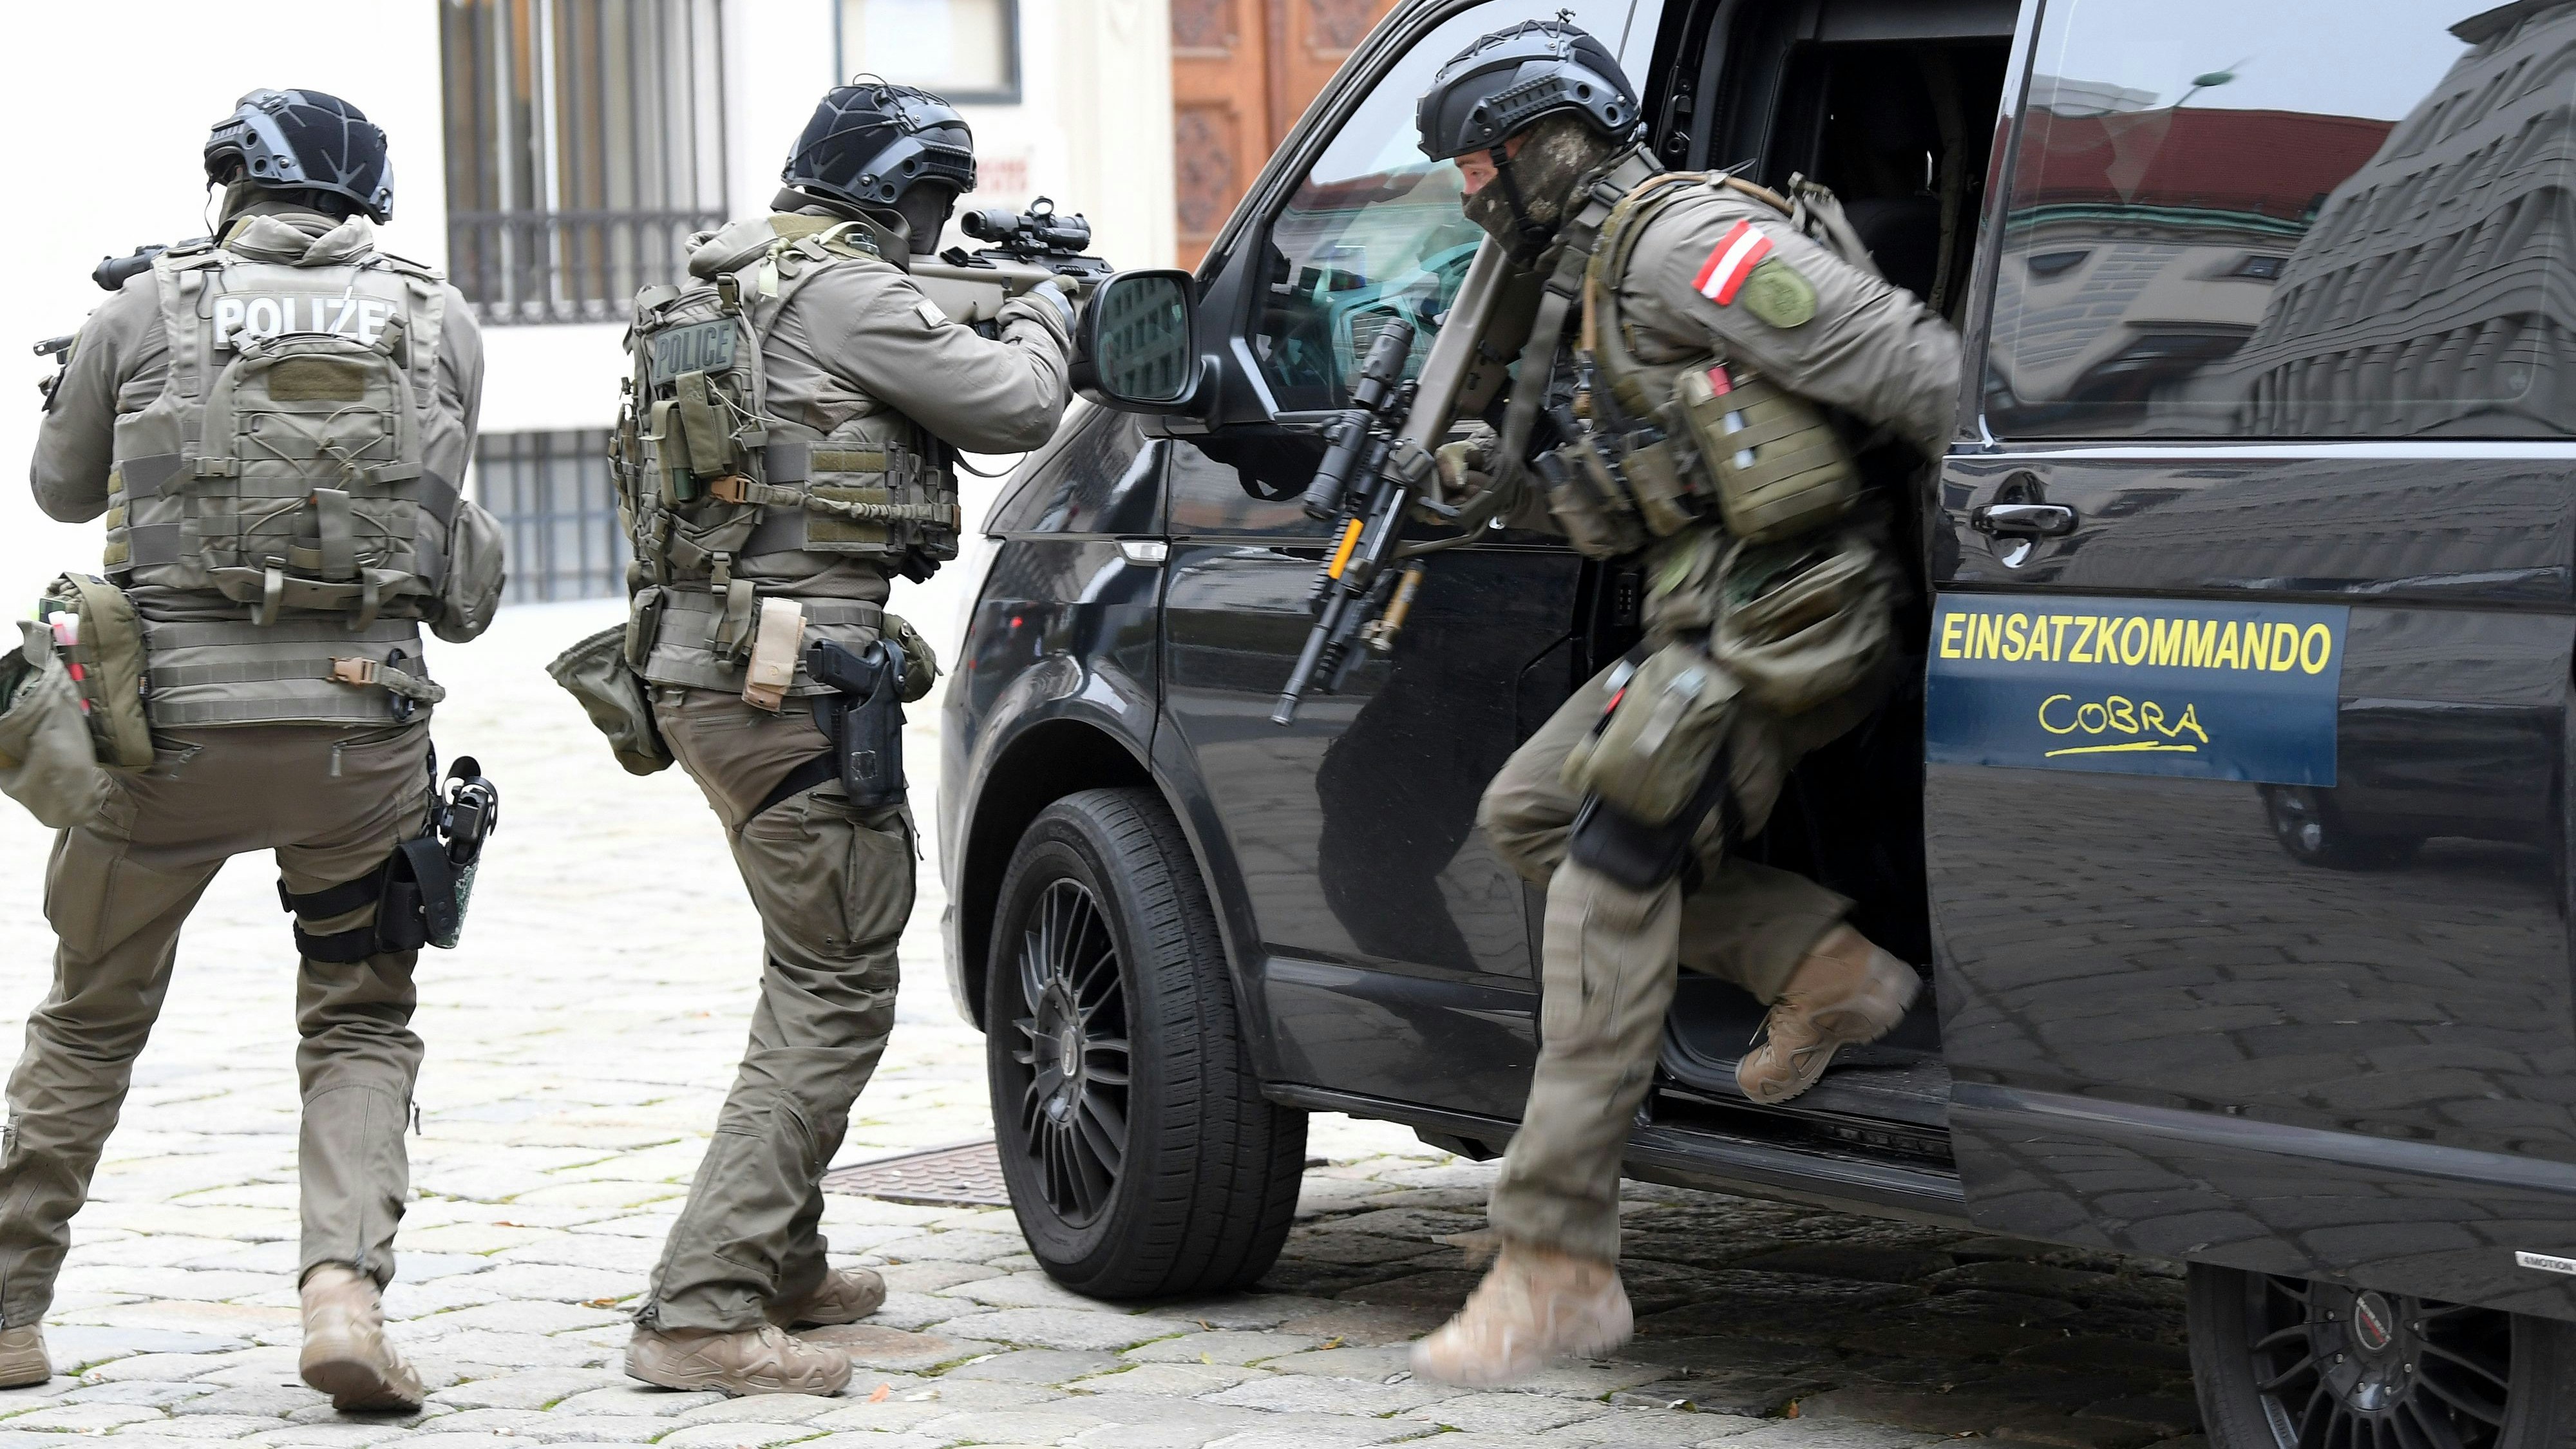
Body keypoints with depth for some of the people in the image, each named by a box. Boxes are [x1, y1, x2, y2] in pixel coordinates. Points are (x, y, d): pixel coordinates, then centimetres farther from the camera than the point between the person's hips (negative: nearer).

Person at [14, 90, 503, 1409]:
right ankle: (344, 1288, -7)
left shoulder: (148, 309, 2)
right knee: (360, 1027, 15)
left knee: (91, 1022, 18)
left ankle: (10, 1309, 24)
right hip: (363, 723, 1)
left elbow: (64, 489, 18)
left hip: (175, 716, 0)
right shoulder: (439, 322, 6)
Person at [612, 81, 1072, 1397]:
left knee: (821, 967, 23)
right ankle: (703, 1311, -15)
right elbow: (1012, 406, -6)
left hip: (702, 669, 10)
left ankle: (781, 1263, 31)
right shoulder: (845, 293, -12)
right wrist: (1043, 314, 14)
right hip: (789, 683, -10)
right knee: (836, 993, -8)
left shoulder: (732, 283, 17)